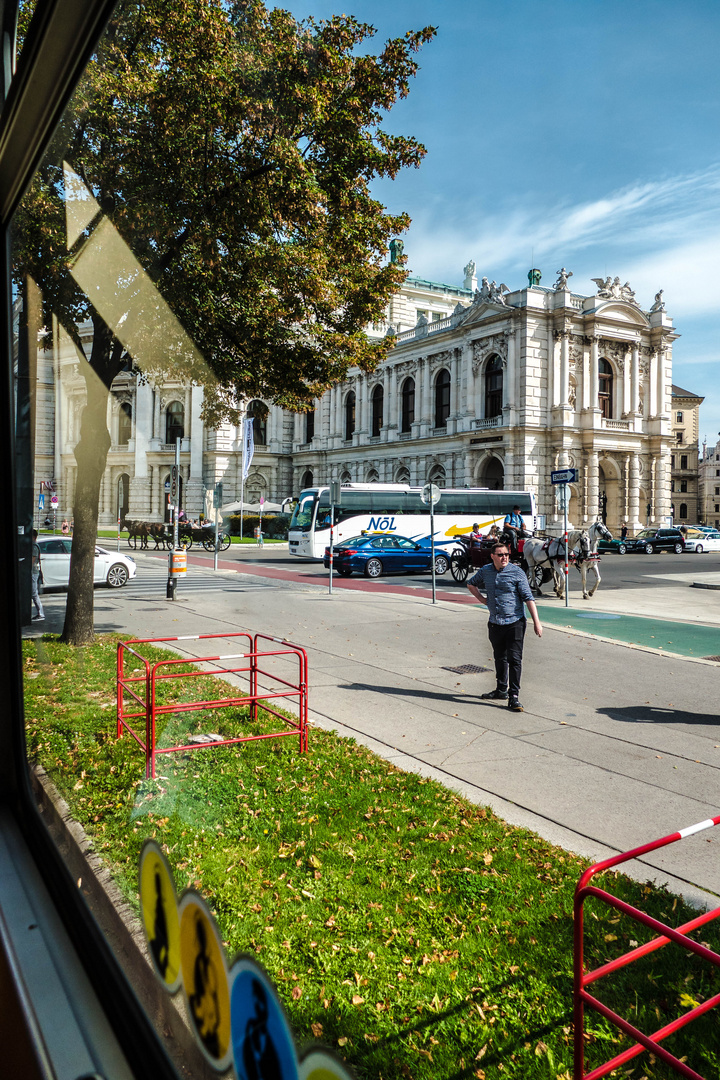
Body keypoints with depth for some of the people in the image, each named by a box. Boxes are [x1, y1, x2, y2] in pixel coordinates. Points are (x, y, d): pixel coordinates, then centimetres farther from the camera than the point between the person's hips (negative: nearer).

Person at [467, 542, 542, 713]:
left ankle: (514, 696, -5)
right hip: (495, 623, 5)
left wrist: (536, 622, -15)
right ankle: (501, 690, 31)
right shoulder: (485, 571, 6)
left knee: (514, 659, -7)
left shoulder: (516, 572, -8)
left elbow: (528, 598, -10)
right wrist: (482, 599, 11)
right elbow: (471, 584, 25)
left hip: (514, 623, -5)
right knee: (500, 658, 17)